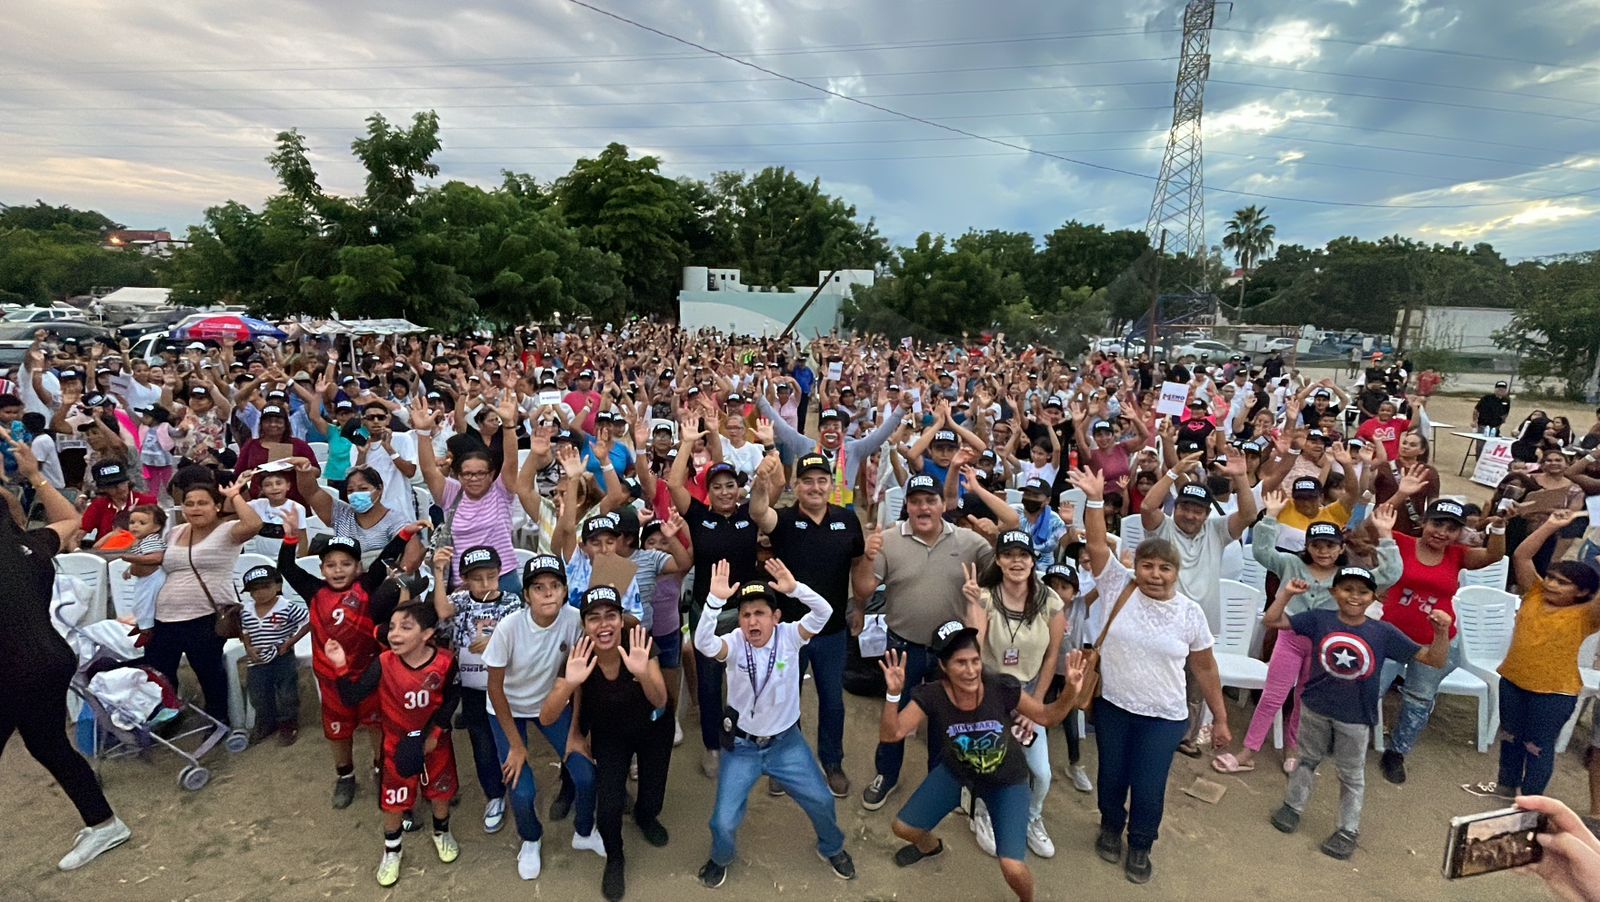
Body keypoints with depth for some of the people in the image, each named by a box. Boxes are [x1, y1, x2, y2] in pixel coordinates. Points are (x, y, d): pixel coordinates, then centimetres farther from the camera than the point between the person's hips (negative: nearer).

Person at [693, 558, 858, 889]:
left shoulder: (789, 636, -19)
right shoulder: (734, 643, -21)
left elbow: (823, 613, -35)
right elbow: (703, 643, -42)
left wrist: (794, 588, -52)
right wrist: (714, 601, -57)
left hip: (786, 741, 1)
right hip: (742, 745, -1)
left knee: (821, 800, 9)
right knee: (724, 821, 0)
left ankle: (831, 848, 42)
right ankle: (720, 859, 36)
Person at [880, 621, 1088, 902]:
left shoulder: (1002, 688, -31)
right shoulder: (932, 696, -28)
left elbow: (1048, 717, -15)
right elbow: (890, 734, -28)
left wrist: (1071, 689, -34)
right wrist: (893, 694, -44)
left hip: (1006, 780, -2)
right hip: (956, 772, 2)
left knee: (1013, 868, -16)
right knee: (903, 827, 8)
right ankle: (930, 845, 47)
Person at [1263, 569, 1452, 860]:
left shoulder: (1383, 632, -12)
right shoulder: (1319, 619, -13)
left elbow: (1433, 659, -9)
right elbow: (1271, 621, -14)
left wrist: (1442, 631, -25)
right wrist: (1287, 593, -24)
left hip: (1356, 719, 0)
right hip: (1316, 710, 1)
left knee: (1351, 776, 17)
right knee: (1307, 760, 21)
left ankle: (1349, 830, 34)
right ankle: (1293, 806, 41)